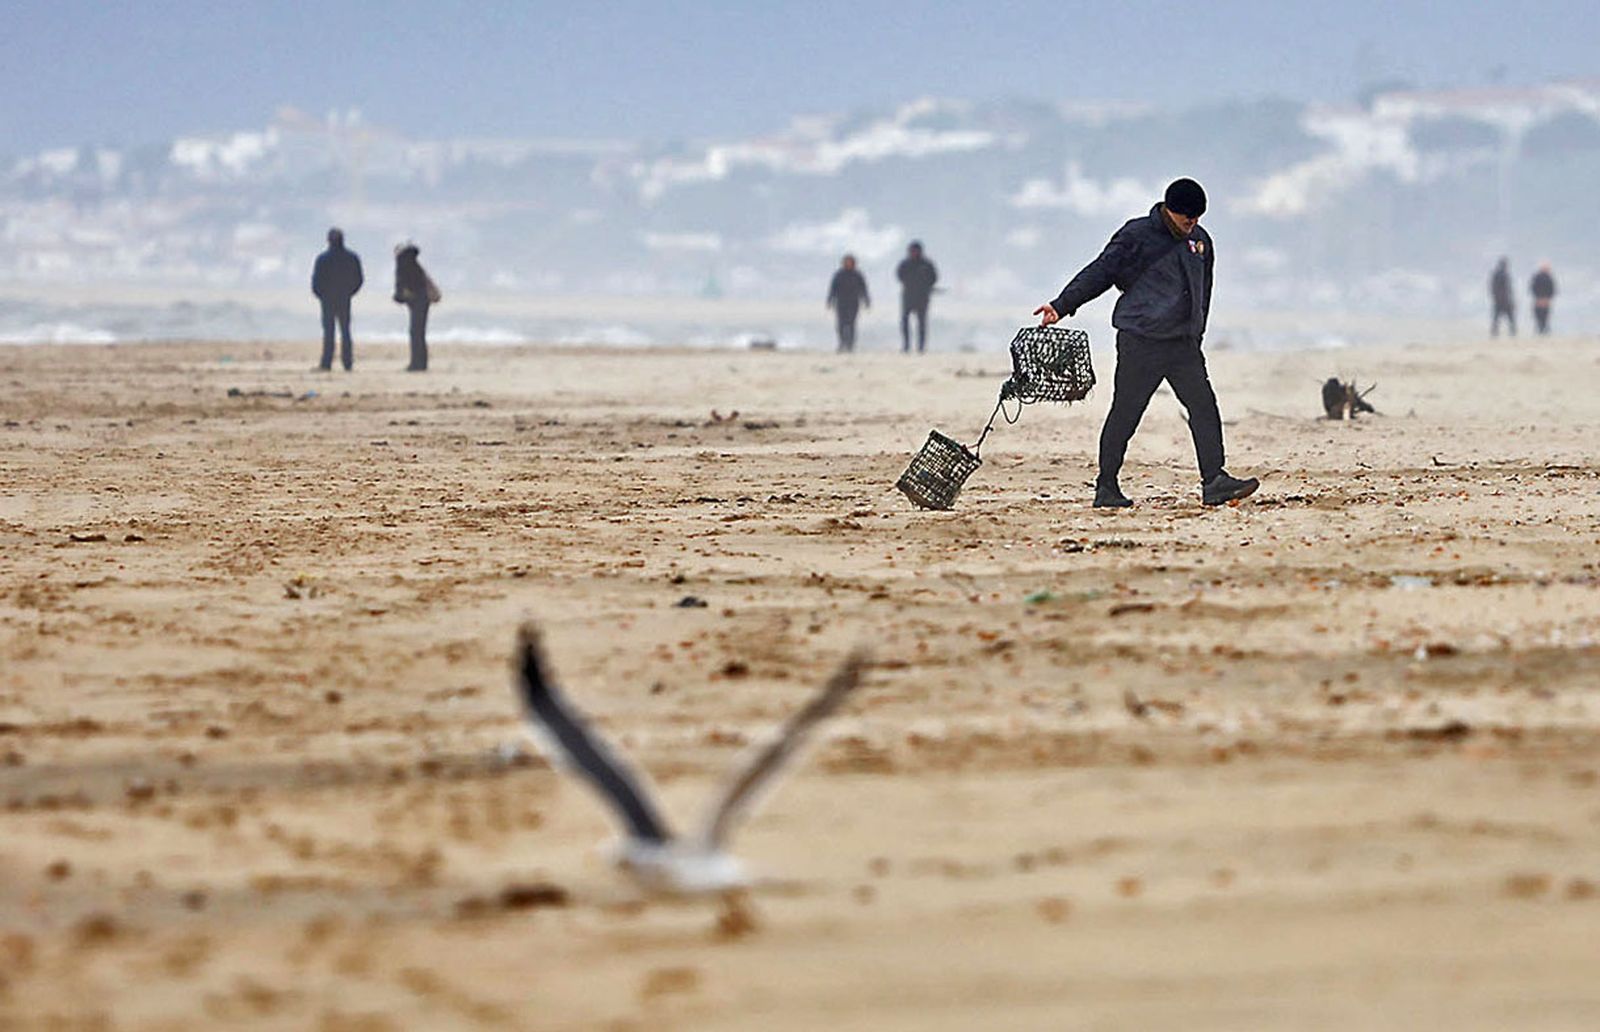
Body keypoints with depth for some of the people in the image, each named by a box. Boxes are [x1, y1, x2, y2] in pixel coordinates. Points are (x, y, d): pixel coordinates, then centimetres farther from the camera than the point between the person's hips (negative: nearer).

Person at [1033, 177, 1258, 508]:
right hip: (1140, 342, -5)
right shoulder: (1137, 236, -4)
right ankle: (1106, 487, 8)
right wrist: (1061, 305, -10)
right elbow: (1100, 272, -4)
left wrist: (1196, 337, 25)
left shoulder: (1200, 241, 14)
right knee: (1125, 413, -1)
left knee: (1204, 406, -6)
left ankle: (1214, 481, -9)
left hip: (1183, 344, 5)